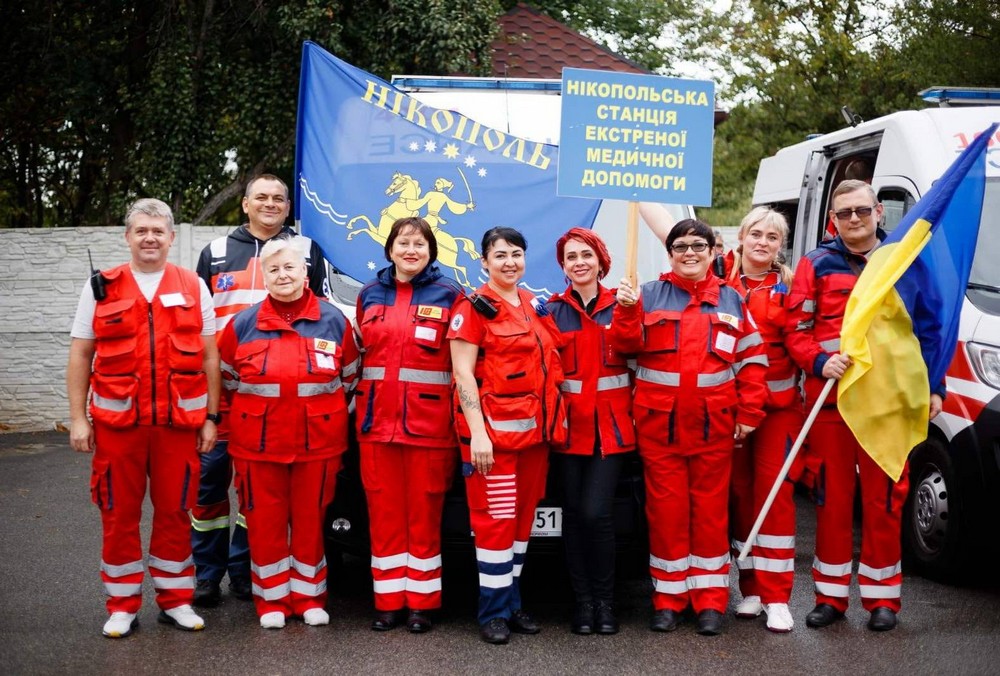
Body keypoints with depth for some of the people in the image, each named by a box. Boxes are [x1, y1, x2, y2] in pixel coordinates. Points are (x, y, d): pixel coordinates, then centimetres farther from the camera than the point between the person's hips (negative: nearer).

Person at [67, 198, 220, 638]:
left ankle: (175, 600, 20)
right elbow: (80, 356, 6)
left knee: (174, 512, 7)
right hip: (117, 420, 0)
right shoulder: (101, 288, 6)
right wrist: (77, 418, -1)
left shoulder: (193, 288, 8)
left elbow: (209, 356, 7)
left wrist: (211, 417, 2)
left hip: (180, 421, 0)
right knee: (119, 514, 5)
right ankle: (122, 606, 18)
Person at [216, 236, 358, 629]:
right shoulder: (243, 324, 4)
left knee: (311, 520, 7)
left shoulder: (334, 320, 4)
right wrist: (257, 410, 10)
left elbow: (349, 377, 12)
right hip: (259, 442, 0)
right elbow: (227, 377, 13)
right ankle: (272, 599, 19)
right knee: (265, 522, 5)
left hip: (318, 442, 0)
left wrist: (331, 417, 7)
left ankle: (309, 597, 22)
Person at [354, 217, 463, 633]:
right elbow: (359, 354, 17)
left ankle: (422, 602, 13)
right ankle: (388, 601, 15)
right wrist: (360, 407, 9)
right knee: (384, 512, 6)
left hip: (429, 422, -3)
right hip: (377, 420, 3)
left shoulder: (448, 295, 2)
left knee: (425, 513, 2)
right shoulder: (369, 295, 12)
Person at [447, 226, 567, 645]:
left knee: (524, 516, 11)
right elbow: (462, 374, -11)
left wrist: (554, 421, 13)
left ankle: (513, 602, 21)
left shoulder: (535, 306, 15)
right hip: (494, 429, -7)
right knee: (496, 519, -4)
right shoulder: (474, 307, -5)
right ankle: (494, 612, 5)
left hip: (536, 428, 7)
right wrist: (477, 433, -19)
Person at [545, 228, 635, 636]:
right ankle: (583, 601, 17)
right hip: (569, 426, 1)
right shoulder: (553, 311, 6)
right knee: (574, 515, 4)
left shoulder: (618, 306, 6)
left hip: (611, 427, -1)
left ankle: (604, 601, 9)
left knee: (596, 513, -9)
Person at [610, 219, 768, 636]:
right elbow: (625, 345, -1)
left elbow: (752, 360, 7)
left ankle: (710, 600, 15)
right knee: (665, 508, 3)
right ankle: (668, 598, 14)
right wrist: (626, 310, -18)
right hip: (659, 422, -1)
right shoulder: (650, 295, 7)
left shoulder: (731, 301, 10)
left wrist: (749, 412, -1)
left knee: (711, 508, 6)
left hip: (712, 424, 1)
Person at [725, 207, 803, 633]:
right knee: (739, 491, 7)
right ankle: (750, 589, 19)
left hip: (777, 403, -2)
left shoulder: (789, 286, 2)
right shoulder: (721, 277, 5)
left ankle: (776, 597, 0)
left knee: (774, 491, -5)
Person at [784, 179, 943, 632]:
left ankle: (882, 596, 16)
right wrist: (820, 362, -16)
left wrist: (932, 387, 7)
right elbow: (794, 328, 2)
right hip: (829, 399, 0)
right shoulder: (816, 265, 5)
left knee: (884, 498, 4)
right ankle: (830, 594, 17)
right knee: (832, 497, 7)